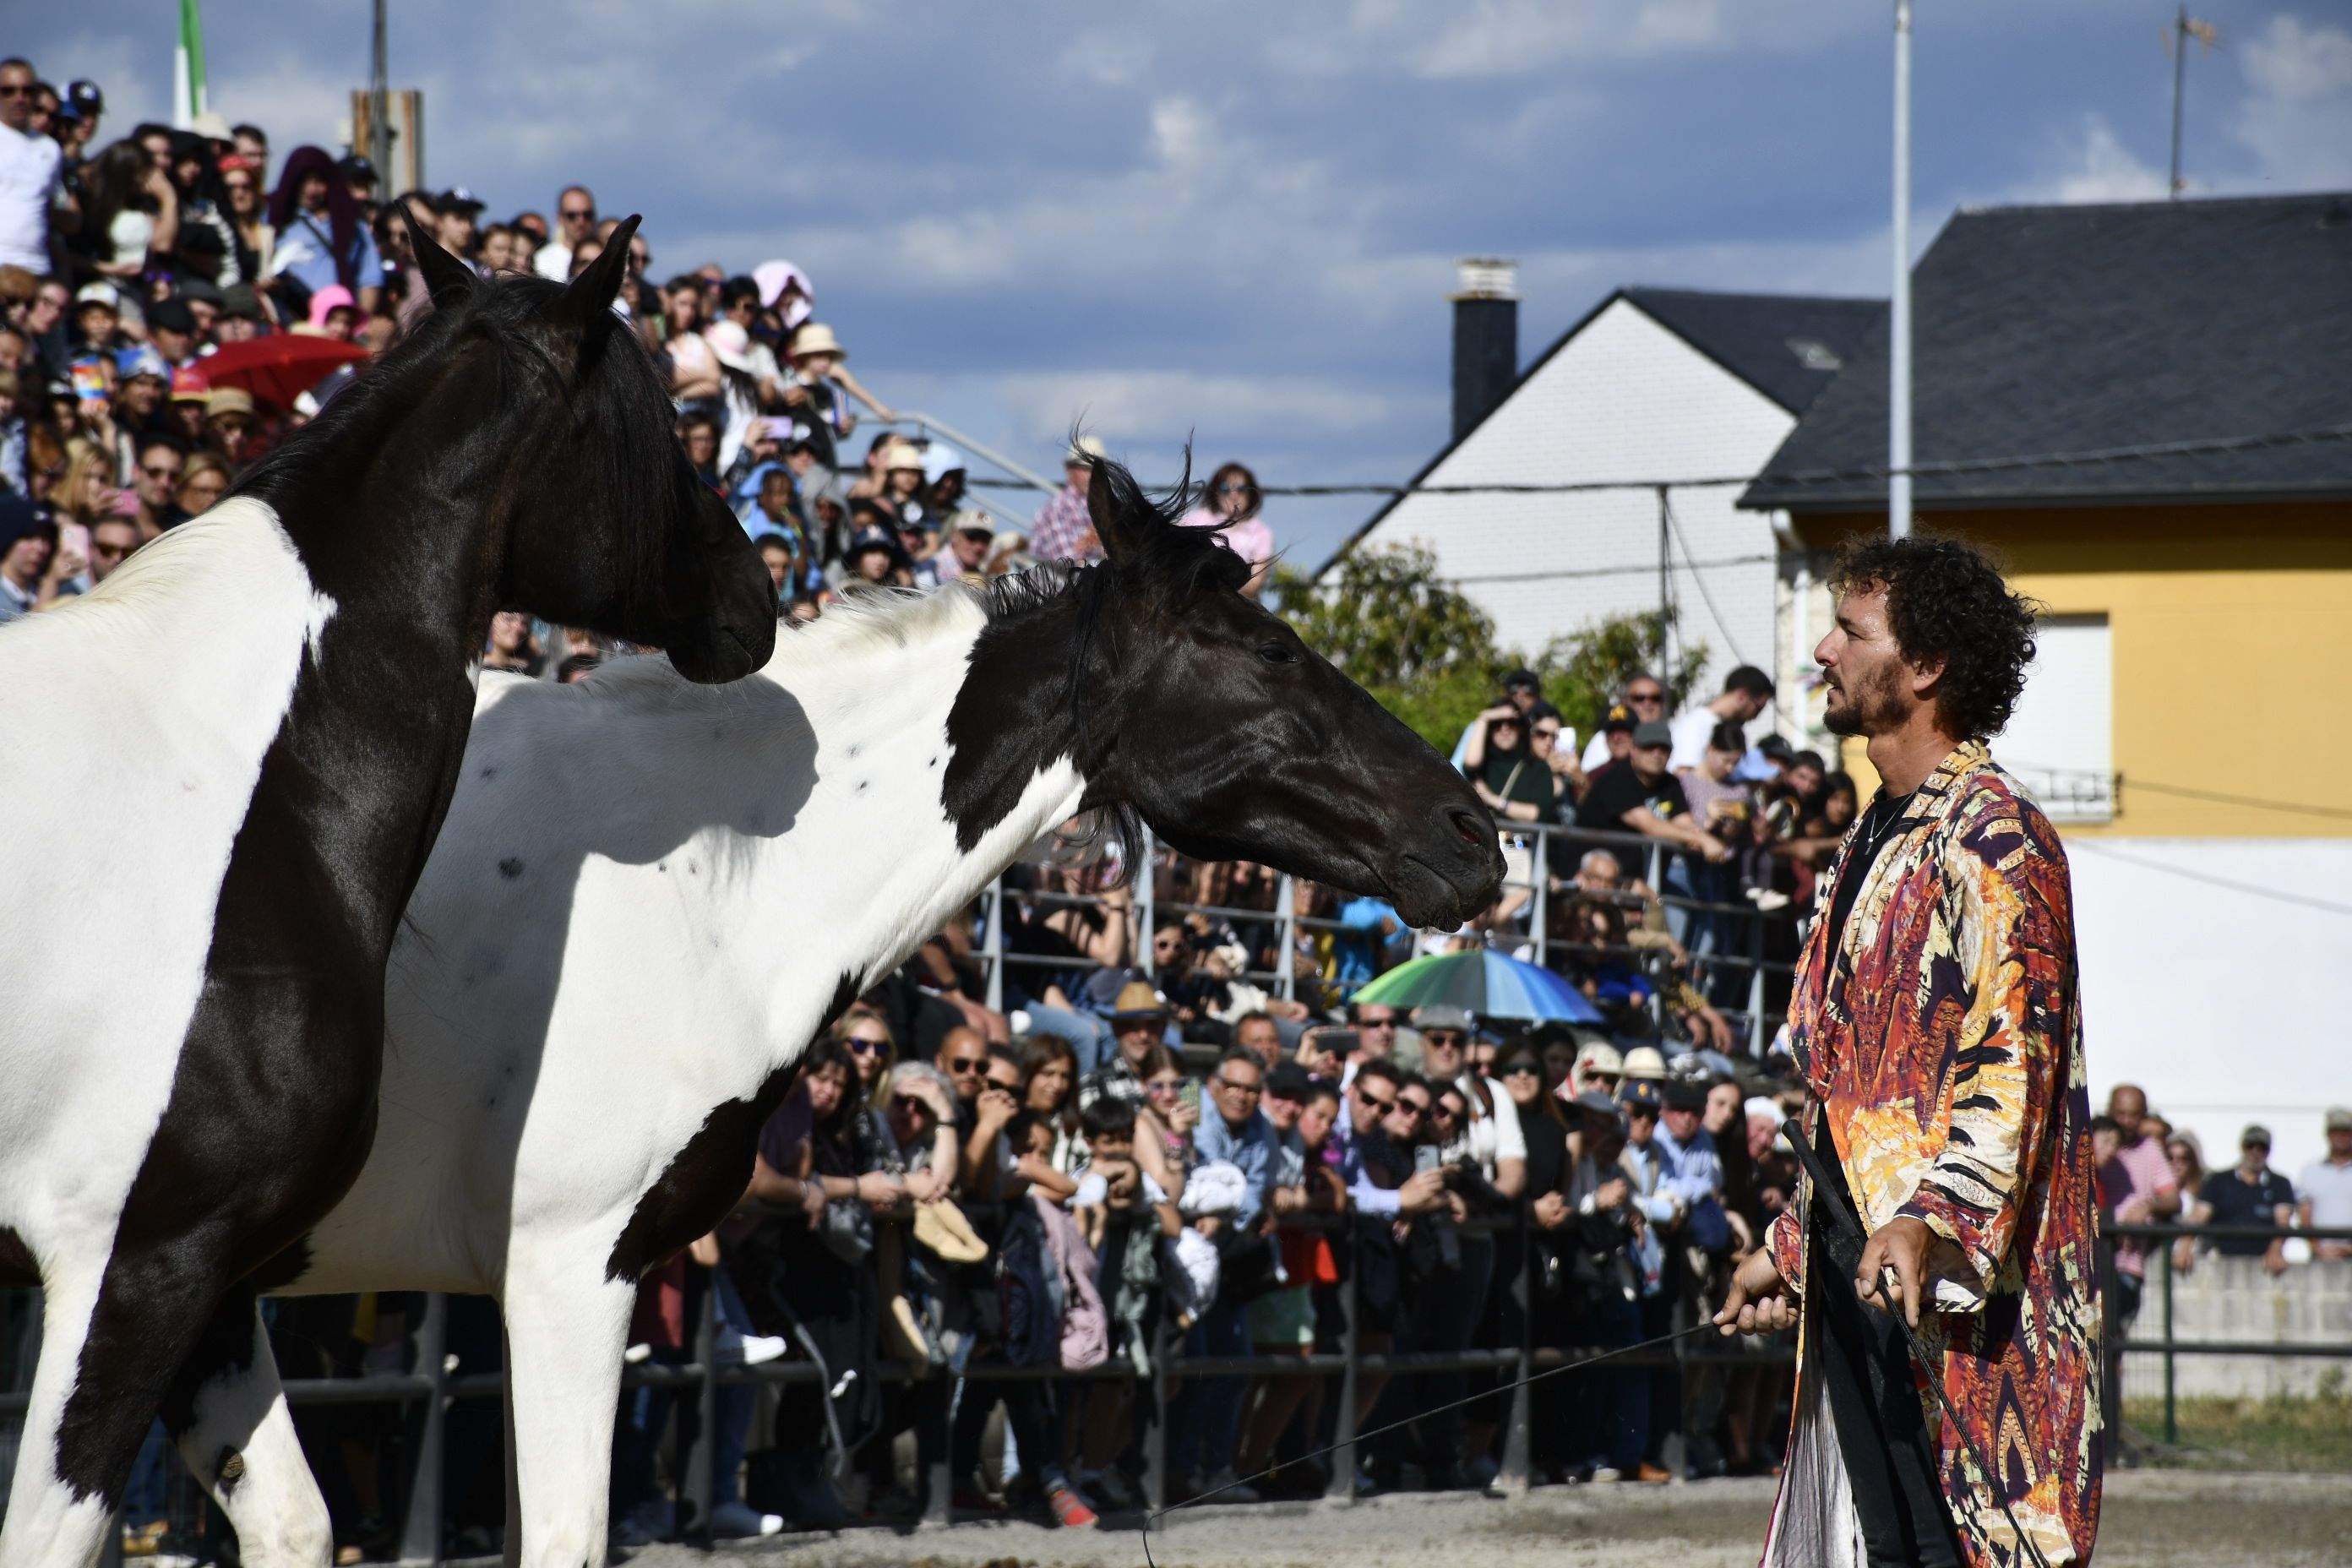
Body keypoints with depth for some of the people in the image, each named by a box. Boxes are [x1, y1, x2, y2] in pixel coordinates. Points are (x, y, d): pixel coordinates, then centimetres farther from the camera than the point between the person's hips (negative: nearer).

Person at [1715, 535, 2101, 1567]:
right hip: (1861, 1283, 9)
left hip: (1961, 1287, -9)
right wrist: (1796, 1248, 29)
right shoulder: (1877, 841, 19)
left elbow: (2013, 1064, -21)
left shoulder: (1995, 840, -12)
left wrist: (1931, 1223, -34)